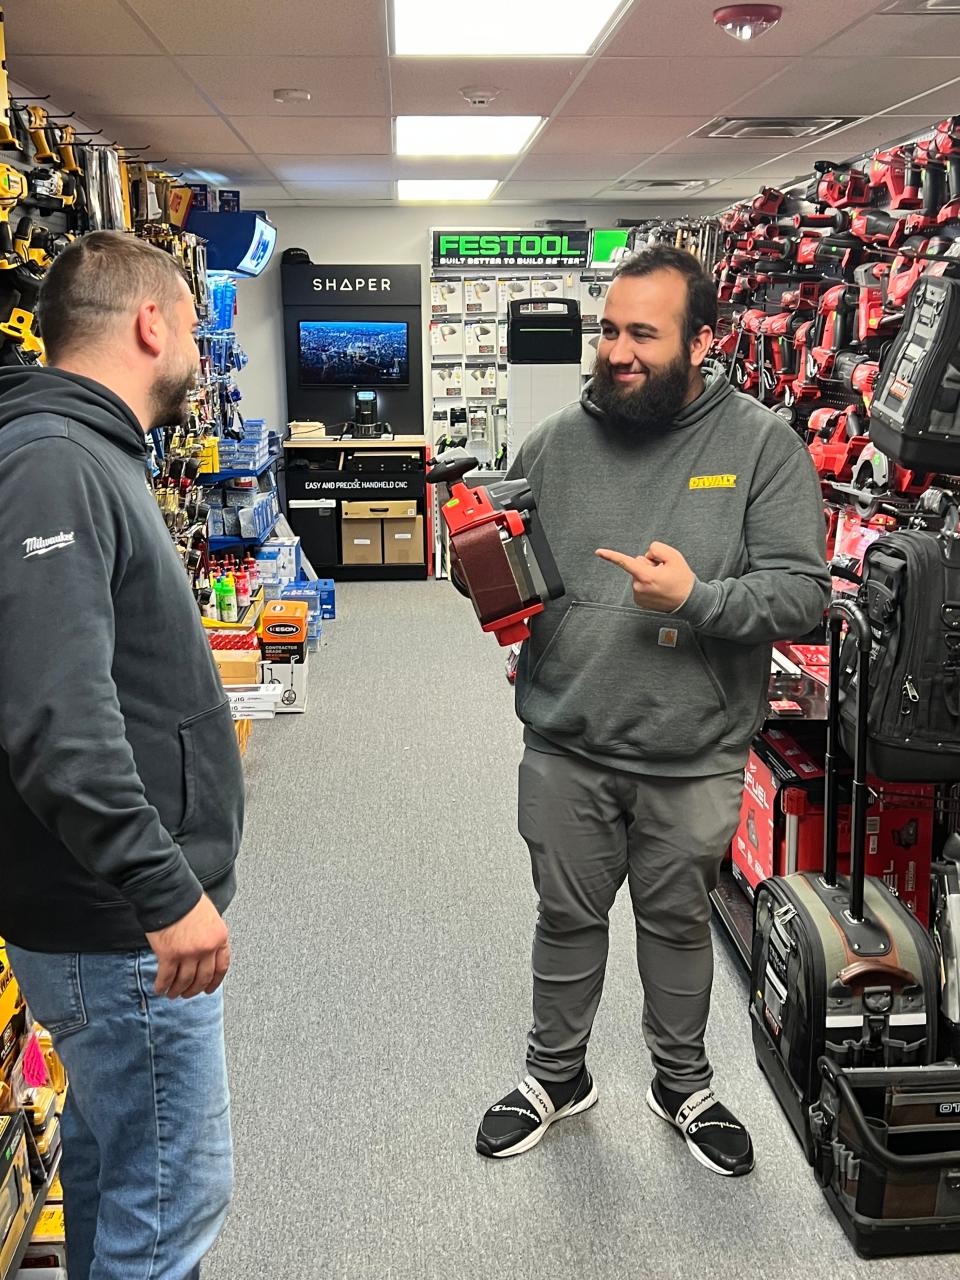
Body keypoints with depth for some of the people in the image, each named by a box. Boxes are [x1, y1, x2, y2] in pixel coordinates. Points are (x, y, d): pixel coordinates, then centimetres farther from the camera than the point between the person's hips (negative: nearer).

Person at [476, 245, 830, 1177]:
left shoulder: (762, 445, -7)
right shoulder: (553, 444, 0)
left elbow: (802, 593, -12)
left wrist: (696, 597, -26)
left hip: (693, 756, -1)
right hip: (566, 749, 2)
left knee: (679, 922, 18)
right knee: (567, 916, 17)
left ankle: (683, 1084, 42)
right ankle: (557, 1073, 41)